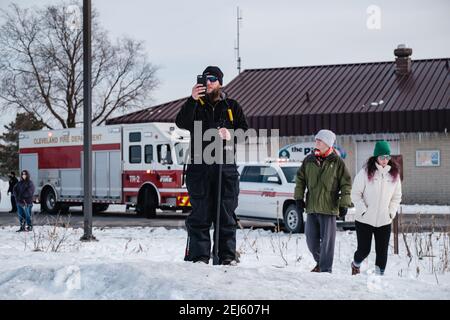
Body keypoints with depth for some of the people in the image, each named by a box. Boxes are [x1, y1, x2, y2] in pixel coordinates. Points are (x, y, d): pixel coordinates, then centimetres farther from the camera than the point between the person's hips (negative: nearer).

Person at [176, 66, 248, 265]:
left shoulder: (232, 107, 15)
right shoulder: (195, 105, 12)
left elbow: (245, 132, 12)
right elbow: (181, 123, -8)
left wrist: (231, 135, -9)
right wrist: (192, 100, -20)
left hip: (226, 167, 1)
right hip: (199, 167, -1)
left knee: (226, 214, 1)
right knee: (200, 214, -2)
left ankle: (227, 256, 6)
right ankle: (199, 256, -1)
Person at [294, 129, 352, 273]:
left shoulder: (337, 162, -3)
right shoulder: (309, 160, 7)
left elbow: (346, 183, 0)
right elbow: (300, 179, 15)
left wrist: (344, 204, -5)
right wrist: (299, 198, 7)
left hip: (329, 207, -4)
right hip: (311, 207, 4)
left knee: (327, 240, -2)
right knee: (311, 239, 9)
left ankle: (326, 269, 5)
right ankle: (320, 262, 31)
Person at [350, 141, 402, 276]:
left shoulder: (394, 174, 5)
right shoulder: (366, 172, -7)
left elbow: (397, 196, 14)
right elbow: (355, 193, -4)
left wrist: (392, 211, 1)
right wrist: (363, 210, -12)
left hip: (384, 221, 3)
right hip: (364, 219, -3)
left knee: (382, 251, 2)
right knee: (364, 250, 4)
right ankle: (355, 265, 34)